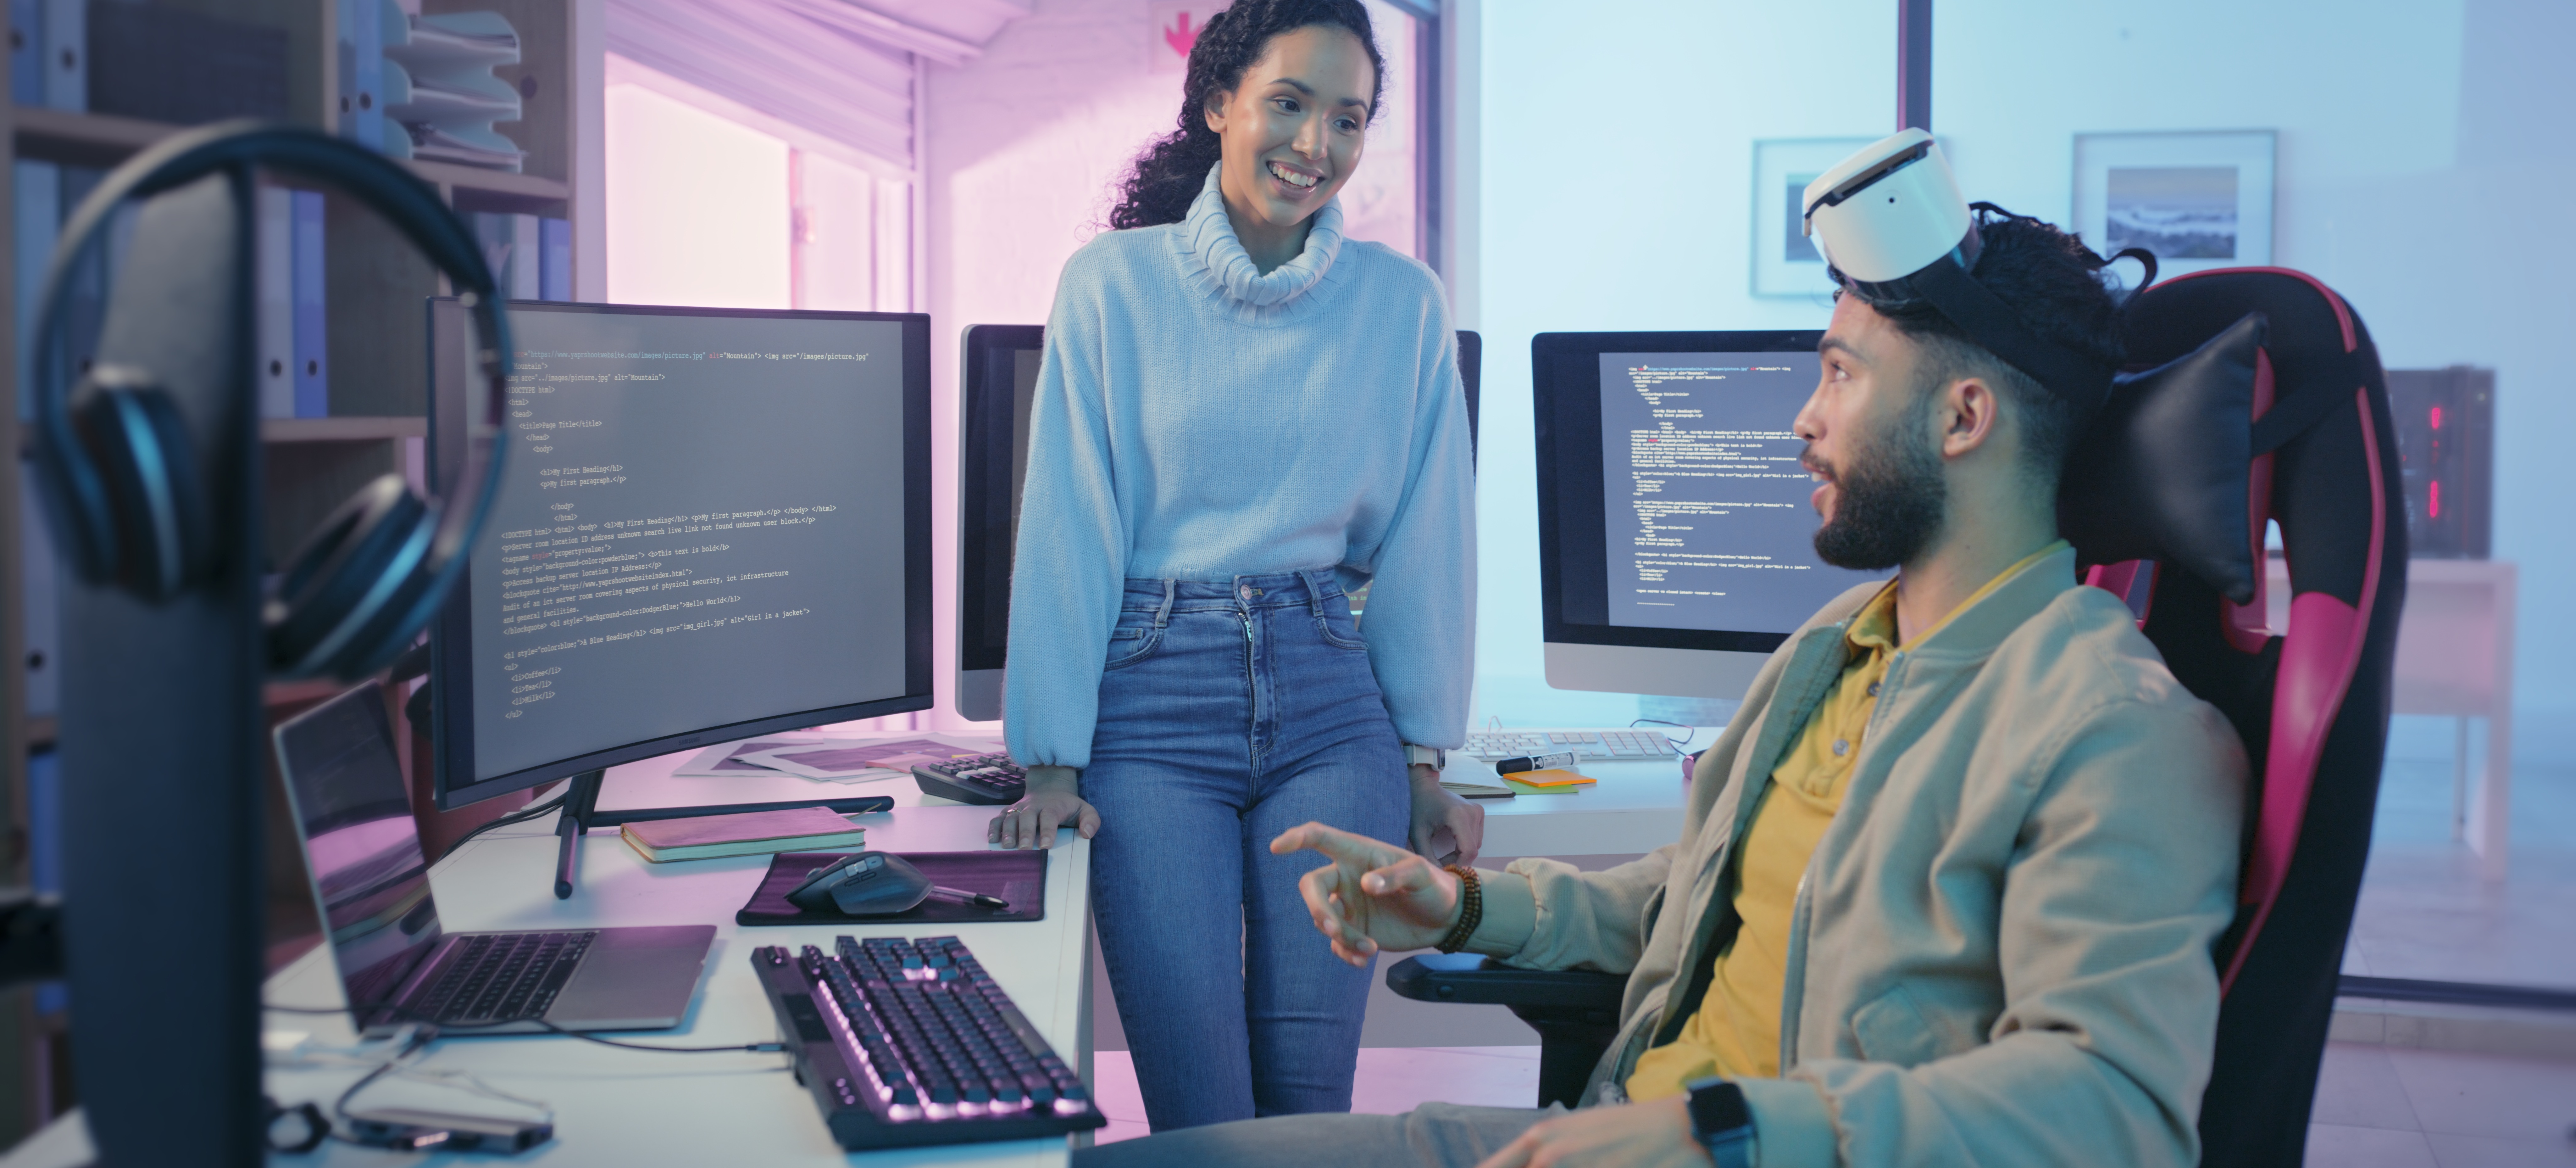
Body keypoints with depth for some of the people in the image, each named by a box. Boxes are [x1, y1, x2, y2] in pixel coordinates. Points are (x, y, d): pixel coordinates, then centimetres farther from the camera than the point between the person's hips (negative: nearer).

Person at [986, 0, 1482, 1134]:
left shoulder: (1401, 303, 6)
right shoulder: (1113, 284, 0)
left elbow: (1424, 539, 9)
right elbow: (1066, 529, -1)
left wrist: (1425, 758, 8)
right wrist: (1053, 760, -5)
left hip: (1331, 707, 2)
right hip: (1154, 706, -1)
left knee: (1309, 1090, 1)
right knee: (1200, 1111, -4)